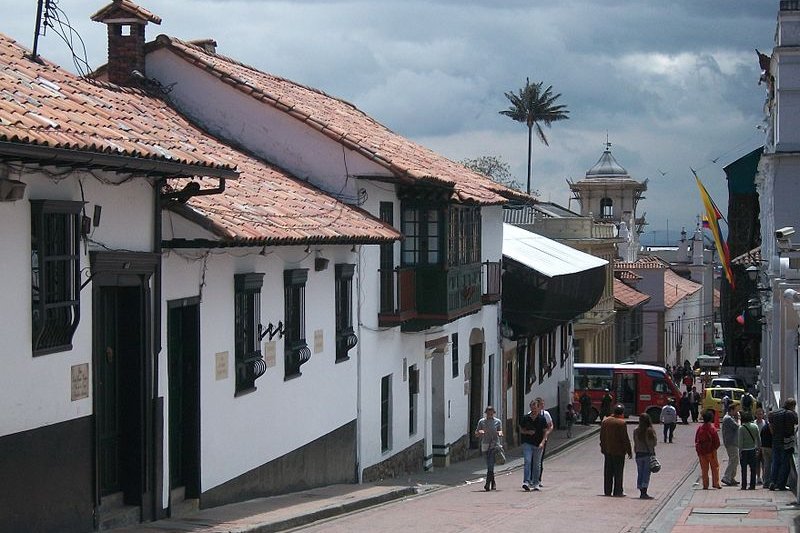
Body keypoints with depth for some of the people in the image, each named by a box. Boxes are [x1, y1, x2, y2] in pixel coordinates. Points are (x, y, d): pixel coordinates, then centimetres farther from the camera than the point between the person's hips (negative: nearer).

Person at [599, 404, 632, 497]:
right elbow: (625, 438, -13)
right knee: (618, 472, 1)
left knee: (608, 472, 10)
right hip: (618, 451, -5)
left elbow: (602, 437, 12)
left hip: (607, 451, 6)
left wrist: (603, 448, 21)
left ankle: (607, 491, 12)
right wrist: (629, 451, -6)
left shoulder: (605, 421, 6)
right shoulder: (621, 423, -13)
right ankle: (617, 491, 1)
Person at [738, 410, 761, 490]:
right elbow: (758, 439, 6)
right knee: (753, 469, 7)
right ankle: (752, 485, 6)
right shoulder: (755, 426, 0)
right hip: (753, 450, 3)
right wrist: (758, 448, 16)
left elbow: (740, 441, -9)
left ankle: (744, 486, 2)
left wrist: (740, 451, -4)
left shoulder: (741, 428, -10)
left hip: (744, 451, -3)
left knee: (744, 469, 3)